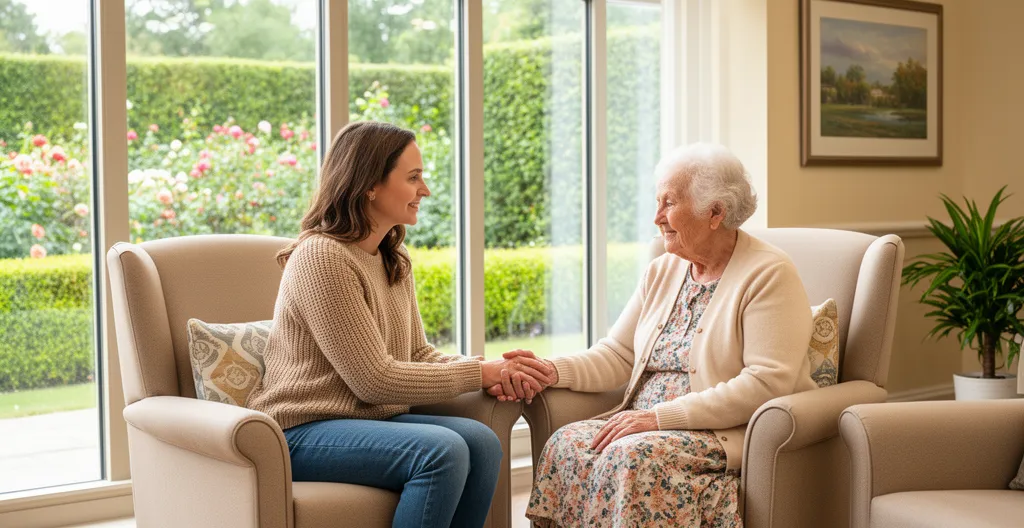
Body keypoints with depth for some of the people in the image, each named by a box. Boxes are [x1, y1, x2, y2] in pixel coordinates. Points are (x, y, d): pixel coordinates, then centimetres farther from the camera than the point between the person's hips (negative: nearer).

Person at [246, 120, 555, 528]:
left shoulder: (394, 261, 13)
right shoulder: (321, 257, -16)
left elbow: (418, 353, 13)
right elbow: (373, 380, -18)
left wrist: (493, 371, -7)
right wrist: (479, 374, -13)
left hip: (370, 420, 8)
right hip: (303, 433, -8)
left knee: (481, 442, -17)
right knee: (441, 450, -29)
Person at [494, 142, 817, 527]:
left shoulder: (768, 275, -8)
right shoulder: (662, 272, 16)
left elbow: (768, 383, -18)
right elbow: (617, 355, 15)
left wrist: (660, 416, -21)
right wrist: (551, 371, -6)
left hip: (732, 434, -6)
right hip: (650, 427, 7)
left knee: (632, 456, -32)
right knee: (567, 444, -20)